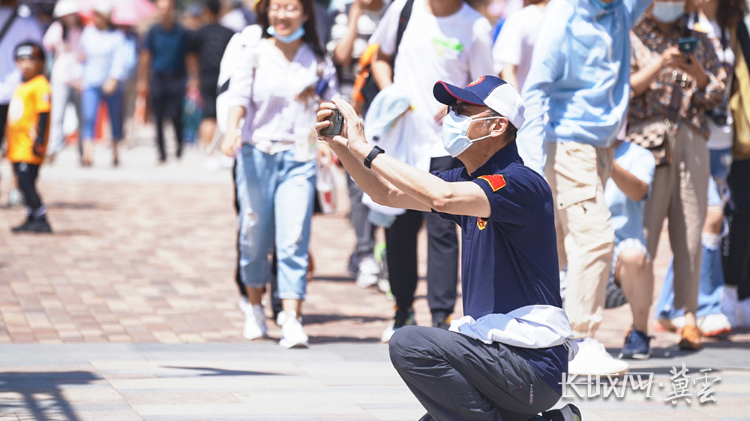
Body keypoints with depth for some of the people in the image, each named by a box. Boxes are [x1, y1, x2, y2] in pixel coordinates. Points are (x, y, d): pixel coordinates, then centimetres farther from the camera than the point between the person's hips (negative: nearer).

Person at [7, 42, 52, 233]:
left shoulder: (40, 85, -11)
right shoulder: (21, 86, 19)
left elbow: (43, 114, -16)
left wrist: (39, 140, -21)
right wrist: (9, 144, 25)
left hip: (30, 146, -9)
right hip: (17, 146, 10)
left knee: (27, 182, -13)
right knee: (24, 184, 11)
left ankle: (41, 220, -11)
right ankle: (32, 220, 17)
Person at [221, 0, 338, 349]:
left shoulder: (318, 61, 9)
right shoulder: (253, 55, 5)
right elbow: (238, 97, -8)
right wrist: (231, 131, -26)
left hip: (299, 158, 0)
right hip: (257, 154, 0)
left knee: (294, 240, -10)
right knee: (254, 238, 6)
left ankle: (291, 320, -15)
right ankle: (255, 308, 28)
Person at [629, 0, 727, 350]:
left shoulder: (699, 42, 20)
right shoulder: (631, 39, 12)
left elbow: (717, 94, 13)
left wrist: (697, 73, -6)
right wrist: (657, 68, -11)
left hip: (691, 140, 3)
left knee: (689, 230, -2)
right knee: (643, 229, -9)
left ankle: (689, 317, -1)